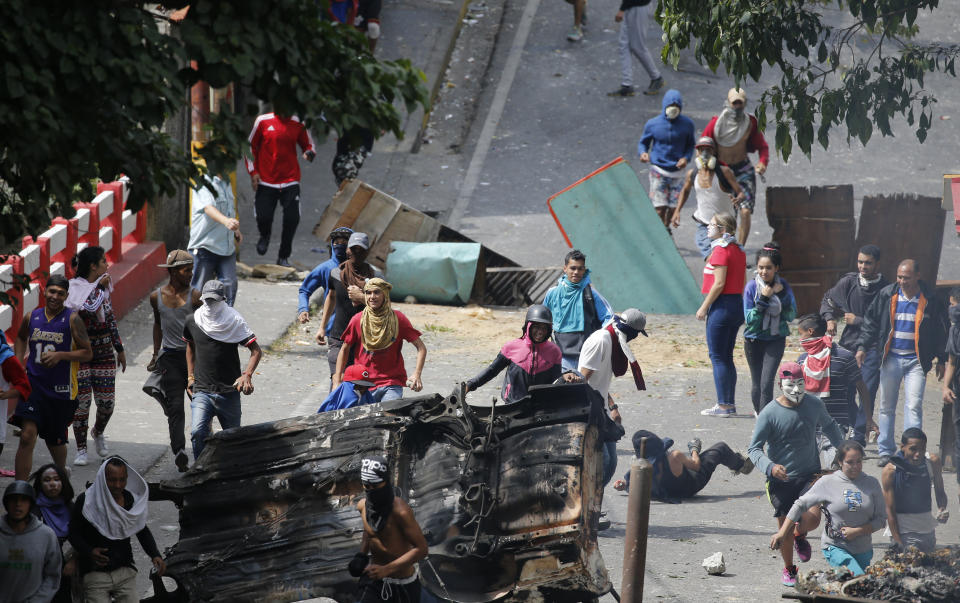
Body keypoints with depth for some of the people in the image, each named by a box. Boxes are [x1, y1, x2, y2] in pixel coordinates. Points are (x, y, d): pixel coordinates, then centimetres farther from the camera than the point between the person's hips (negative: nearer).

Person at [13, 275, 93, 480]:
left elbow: (87, 353, -6)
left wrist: (60, 355, -20)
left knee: (55, 441, 13)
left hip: (61, 390, -2)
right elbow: (21, 338, 27)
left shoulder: (72, 319, -6)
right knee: (27, 436, -14)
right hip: (34, 384, 2)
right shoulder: (33, 317, 5)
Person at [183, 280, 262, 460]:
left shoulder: (234, 321, -5)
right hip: (202, 391, 1)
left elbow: (256, 351, -8)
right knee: (197, 432, -22)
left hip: (229, 392, -1)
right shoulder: (193, 321, 4)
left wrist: (247, 375, -25)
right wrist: (190, 377, 19)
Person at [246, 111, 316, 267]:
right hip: (266, 181, -1)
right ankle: (265, 236, 33)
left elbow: (308, 145, 14)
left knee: (292, 219, -8)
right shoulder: (263, 121, 0)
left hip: (290, 181, 1)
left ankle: (284, 257, 10)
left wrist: (309, 153, -12)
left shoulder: (298, 124, 3)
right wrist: (253, 172, 1)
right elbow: (250, 147, 8)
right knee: (263, 218, -6)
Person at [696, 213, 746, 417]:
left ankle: (723, 406, -6)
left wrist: (704, 308, -13)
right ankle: (730, 403, 14)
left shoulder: (720, 250, -14)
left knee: (718, 358, -5)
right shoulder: (738, 251, 12)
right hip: (737, 304, 9)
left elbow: (719, 284, -19)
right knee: (727, 358, 14)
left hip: (722, 305, -9)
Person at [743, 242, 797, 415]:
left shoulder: (783, 286, -3)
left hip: (776, 340, -1)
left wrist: (782, 295, -18)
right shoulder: (752, 287, -8)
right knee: (757, 385, 7)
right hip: (754, 340, 1)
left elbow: (791, 315, -6)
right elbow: (749, 319, -12)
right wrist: (763, 299, -23)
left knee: (767, 383, -16)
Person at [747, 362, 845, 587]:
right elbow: (754, 449, -11)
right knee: (785, 526, 2)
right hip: (781, 479, -2)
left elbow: (829, 425, 21)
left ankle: (800, 537, 18)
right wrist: (770, 467, -29)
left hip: (810, 474, 2)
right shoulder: (769, 414, -13)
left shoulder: (814, 405, -2)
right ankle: (788, 569, 27)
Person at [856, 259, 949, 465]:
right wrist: (862, 346, 0)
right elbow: (871, 321, 11)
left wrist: (941, 360, 9)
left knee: (914, 406, -11)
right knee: (886, 407, 6)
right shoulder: (887, 295, 2)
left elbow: (941, 330, 7)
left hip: (916, 361, -2)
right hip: (891, 359, 2)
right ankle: (885, 451, 15)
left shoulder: (930, 299, -2)